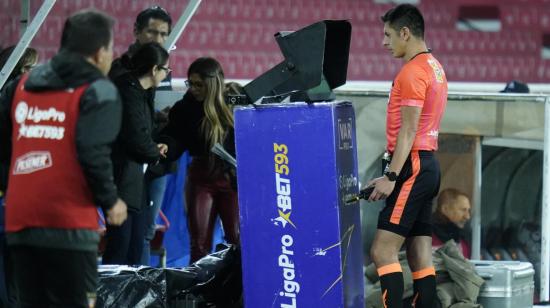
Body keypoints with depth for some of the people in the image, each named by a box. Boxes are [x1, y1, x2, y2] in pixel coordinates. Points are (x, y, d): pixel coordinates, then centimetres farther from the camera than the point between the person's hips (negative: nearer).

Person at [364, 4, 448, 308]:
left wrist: (391, 176, -20)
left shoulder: (412, 72, -13)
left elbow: (408, 130, -18)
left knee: (382, 251, -12)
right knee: (420, 256, 7)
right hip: (427, 165, 10)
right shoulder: (433, 67, 17)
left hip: (412, 167, -10)